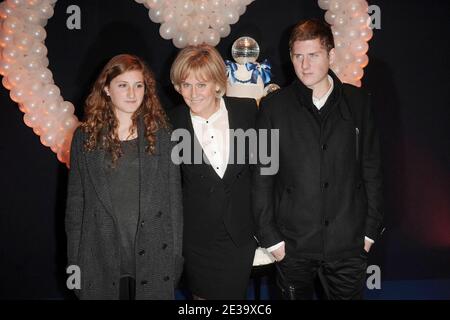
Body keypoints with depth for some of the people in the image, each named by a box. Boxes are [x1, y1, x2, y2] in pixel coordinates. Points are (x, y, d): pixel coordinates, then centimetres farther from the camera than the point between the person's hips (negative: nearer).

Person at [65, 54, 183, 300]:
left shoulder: (161, 134, 1)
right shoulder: (85, 137, 2)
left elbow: (174, 196, 2)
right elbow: (75, 202, 5)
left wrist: (176, 254, 0)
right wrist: (75, 260, 2)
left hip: (154, 254, 0)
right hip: (101, 256, 0)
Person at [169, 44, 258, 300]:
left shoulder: (247, 110, -6)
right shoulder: (173, 123, -7)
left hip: (241, 234, 1)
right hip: (197, 238, 0)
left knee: (235, 295, 13)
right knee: (202, 293, 14)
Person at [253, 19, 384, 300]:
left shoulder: (358, 102, 1)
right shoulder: (274, 106, -3)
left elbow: (372, 170, 5)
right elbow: (262, 178, -2)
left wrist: (371, 230, 3)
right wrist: (270, 237, -4)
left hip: (348, 245, 1)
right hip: (292, 245, 0)